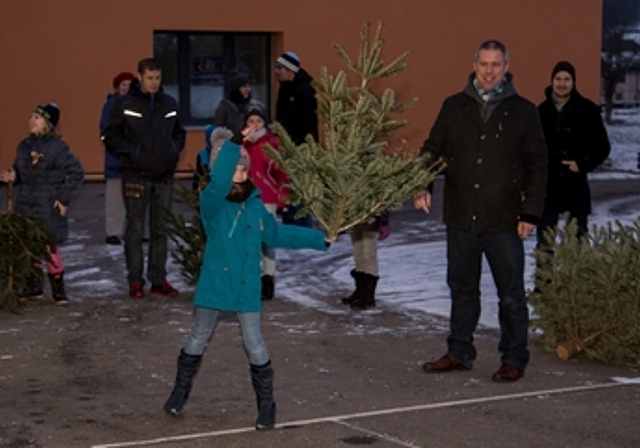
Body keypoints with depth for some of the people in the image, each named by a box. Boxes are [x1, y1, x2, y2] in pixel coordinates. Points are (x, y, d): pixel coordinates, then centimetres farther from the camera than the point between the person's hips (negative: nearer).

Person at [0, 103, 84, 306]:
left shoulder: (57, 148, -11)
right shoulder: (24, 146, 7)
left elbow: (76, 173, -9)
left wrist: (64, 198, -10)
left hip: (48, 208, -6)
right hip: (25, 206, 6)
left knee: (51, 248, -3)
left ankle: (58, 290, 8)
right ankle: (33, 285, 23)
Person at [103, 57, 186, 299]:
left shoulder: (170, 104, 10)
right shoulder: (125, 104, -2)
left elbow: (179, 132, 21)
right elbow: (110, 136, -1)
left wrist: (174, 149, 4)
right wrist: (132, 151, -10)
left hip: (164, 176, 4)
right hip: (136, 176, -4)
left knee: (159, 230, 8)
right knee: (135, 229, 0)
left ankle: (158, 279, 15)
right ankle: (135, 280, 6)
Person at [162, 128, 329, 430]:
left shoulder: (255, 206, 2)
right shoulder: (212, 203, -12)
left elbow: (278, 235, 17)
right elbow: (218, 183, -36)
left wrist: (319, 239, 17)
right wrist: (231, 146, -40)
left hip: (247, 290, 2)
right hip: (214, 287, -2)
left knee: (254, 346, 4)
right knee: (198, 340, 14)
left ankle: (266, 404, 15)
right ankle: (180, 393, 32)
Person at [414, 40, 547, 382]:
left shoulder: (523, 111, 0)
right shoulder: (454, 107, 7)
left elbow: (536, 165, 0)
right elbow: (434, 149, 10)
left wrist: (530, 213, -7)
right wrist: (422, 186, -7)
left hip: (504, 222, -3)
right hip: (461, 219, 3)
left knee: (511, 295, 4)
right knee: (462, 290, 13)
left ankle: (514, 359, 14)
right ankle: (459, 353, 25)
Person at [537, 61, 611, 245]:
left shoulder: (587, 110, -2)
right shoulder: (542, 111, 4)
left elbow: (603, 146, 2)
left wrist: (583, 164, -13)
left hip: (576, 187, -2)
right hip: (547, 187, 2)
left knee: (578, 237, 3)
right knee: (545, 239, 5)